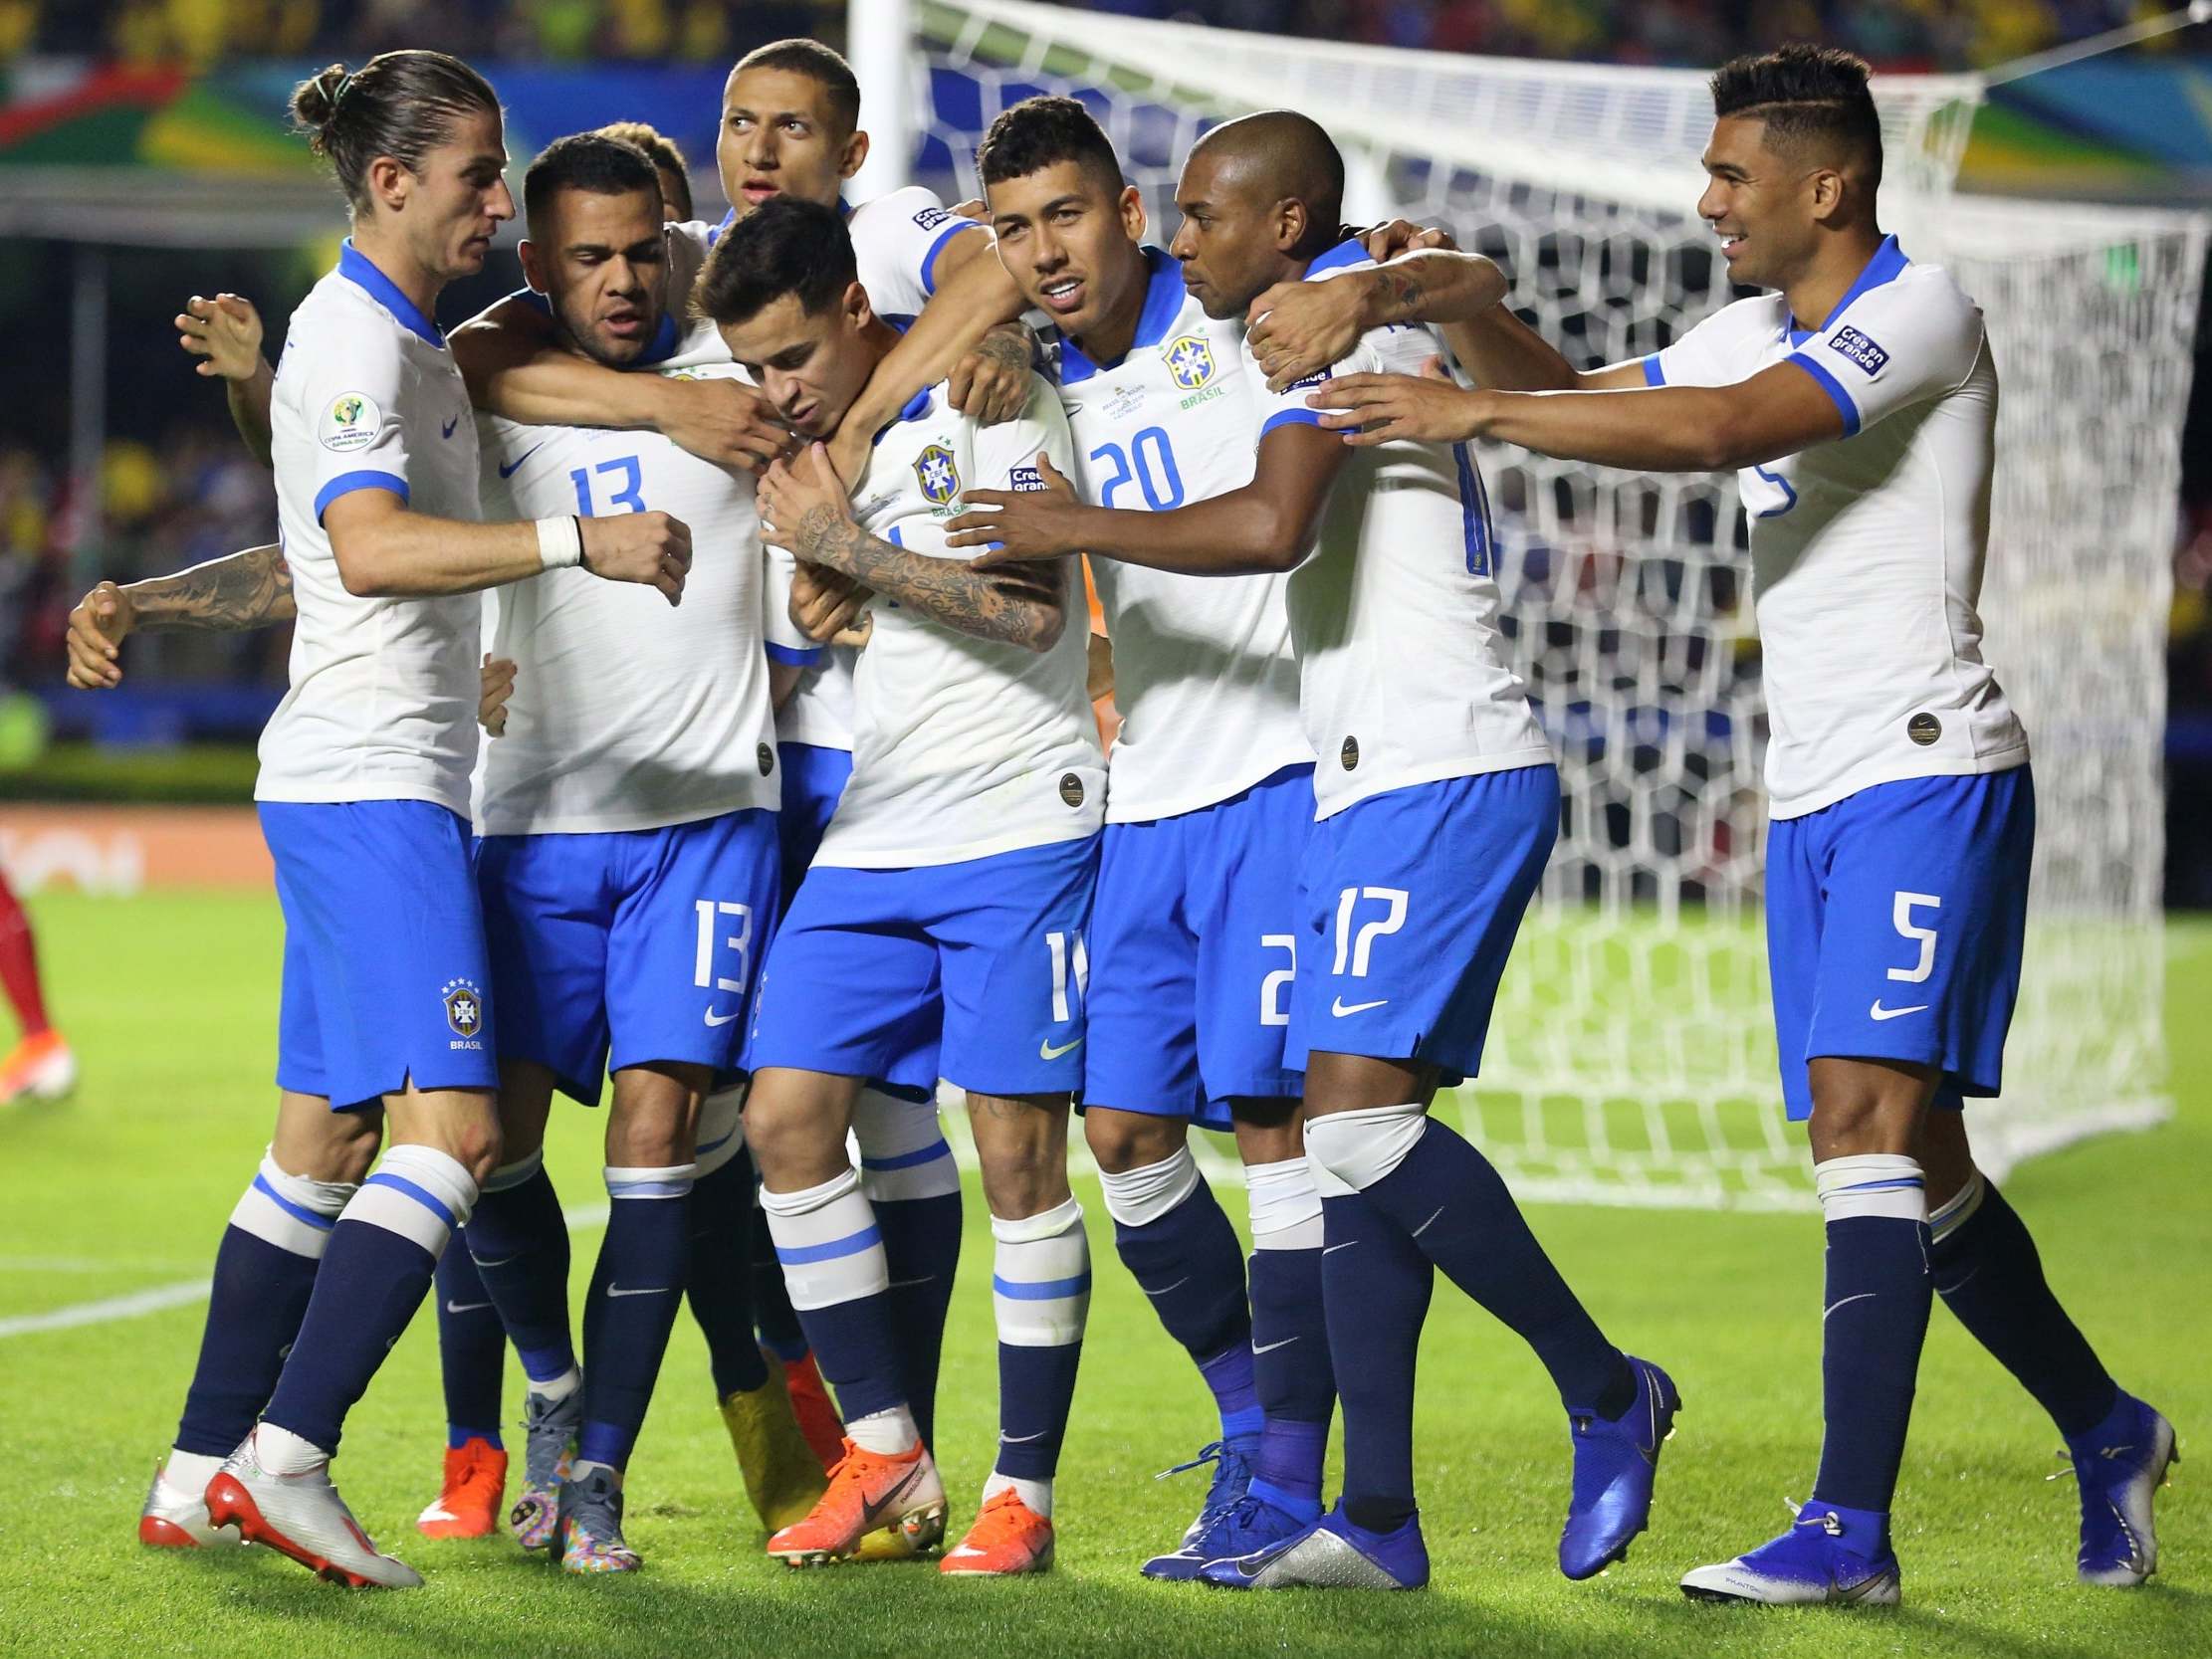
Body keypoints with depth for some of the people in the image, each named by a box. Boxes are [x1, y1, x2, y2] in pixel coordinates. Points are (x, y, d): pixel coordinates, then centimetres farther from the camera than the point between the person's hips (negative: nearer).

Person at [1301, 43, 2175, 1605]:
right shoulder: (1760, 333, 16)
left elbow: (1717, 430, -25)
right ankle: (2107, 1430, 26)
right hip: (1811, 793, 9)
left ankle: (1850, 1526, -25)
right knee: (1901, 1152, 9)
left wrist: (1474, 412, -25)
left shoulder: (1923, 310, -11)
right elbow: (1590, 397, 26)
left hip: (1925, 771, -9)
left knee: (1866, 1109, -19)